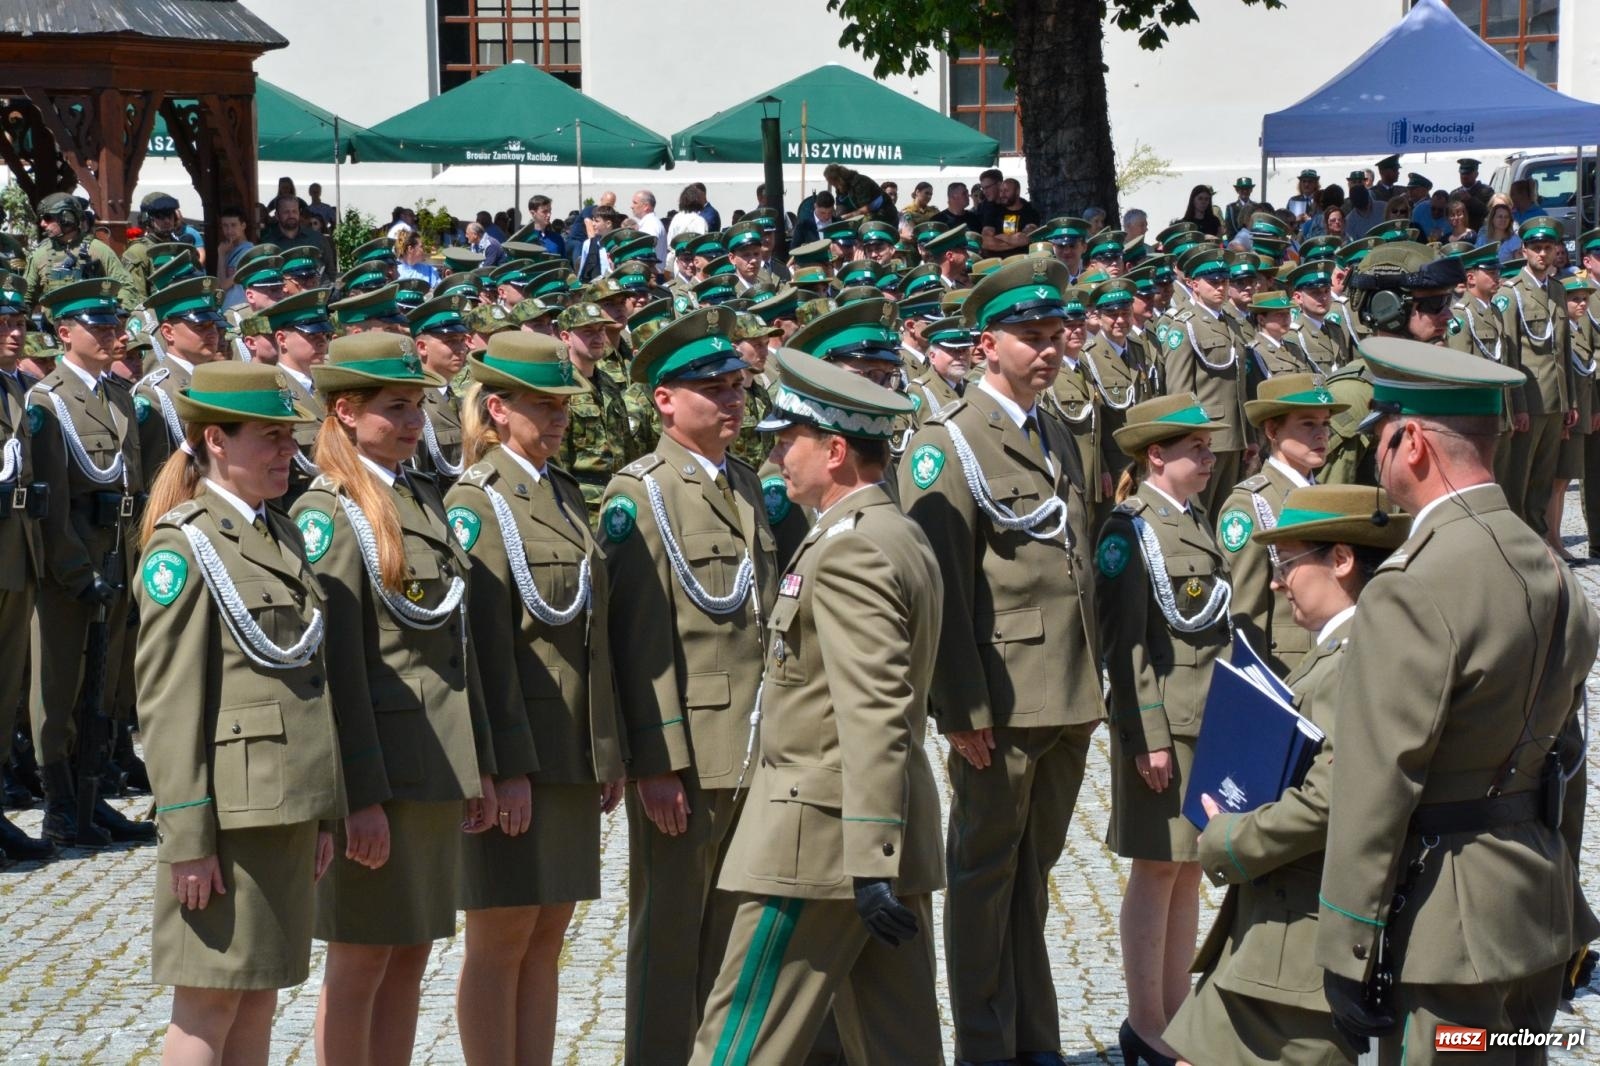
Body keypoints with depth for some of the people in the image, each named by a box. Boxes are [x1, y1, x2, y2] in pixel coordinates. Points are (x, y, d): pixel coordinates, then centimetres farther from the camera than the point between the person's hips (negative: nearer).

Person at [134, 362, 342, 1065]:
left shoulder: (284, 537, 14)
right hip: (230, 808, -8)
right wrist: (187, 836, -18)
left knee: (260, 999, 11)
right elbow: (166, 701, -14)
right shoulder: (183, 546, -10)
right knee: (209, 1004, -2)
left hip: (291, 808, 8)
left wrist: (323, 813, 16)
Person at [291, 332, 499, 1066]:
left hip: (440, 768, 8)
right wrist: (362, 796, -20)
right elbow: (336, 667, -16)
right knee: (361, 963, 1)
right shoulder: (328, 514, -11)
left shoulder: (425, 500, 13)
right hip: (378, 766, -8)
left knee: (410, 958, 12)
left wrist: (478, 762, 15)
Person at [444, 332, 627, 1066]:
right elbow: (484, 644, -15)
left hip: (574, 753, 7)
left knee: (547, 940, 10)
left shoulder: (565, 494, 14)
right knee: (502, 939, -1)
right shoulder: (478, 502, -9)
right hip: (514, 754, -7)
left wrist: (611, 753, 15)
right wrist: (506, 766, -19)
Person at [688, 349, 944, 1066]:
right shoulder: (901, 536, 15)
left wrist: (870, 865, -27)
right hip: (897, 833, 10)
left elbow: (874, 718, -24)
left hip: (821, 835, -10)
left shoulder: (848, 552, -17)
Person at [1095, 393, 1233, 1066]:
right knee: (1157, 872, -1)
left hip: (1213, 722, 8)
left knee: (1190, 870, 12)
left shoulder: (1197, 521, 14)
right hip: (1163, 724, -8)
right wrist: (1148, 736, -19)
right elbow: (1125, 643, -15)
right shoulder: (1129, 530, -10)